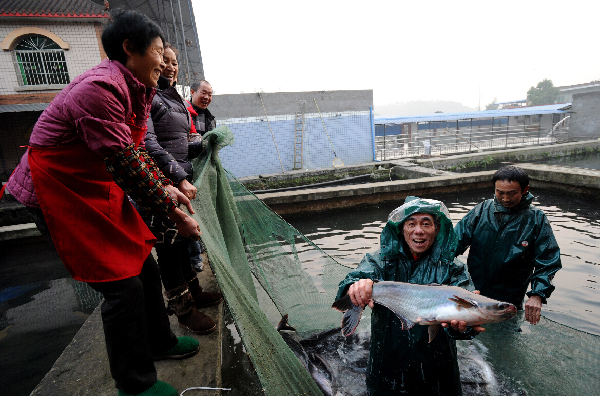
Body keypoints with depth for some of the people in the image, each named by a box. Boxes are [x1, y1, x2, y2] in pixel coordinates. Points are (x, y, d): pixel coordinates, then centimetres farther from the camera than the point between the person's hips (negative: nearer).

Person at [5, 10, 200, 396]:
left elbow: (135, 150, 12)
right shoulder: (100, 89, -25)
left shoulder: (132, 89, 8)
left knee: (144, 265, 12)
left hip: (100, 188, 10)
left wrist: (165, 186, -1)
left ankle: (159, 342, 34)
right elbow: (125, 165, -27)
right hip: (60, 192, -9)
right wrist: (173, 211, -19)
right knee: (122, 283, -7)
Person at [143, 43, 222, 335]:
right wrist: (179, 178, -25)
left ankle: (193, 292, 33)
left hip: (181, 180, 9)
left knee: (183, 240, 18)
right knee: (169, 248, 0)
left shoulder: (173, 99, 20)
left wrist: (203, 146, 6)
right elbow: (148, 144, -20)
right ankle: (183, 310, 14)